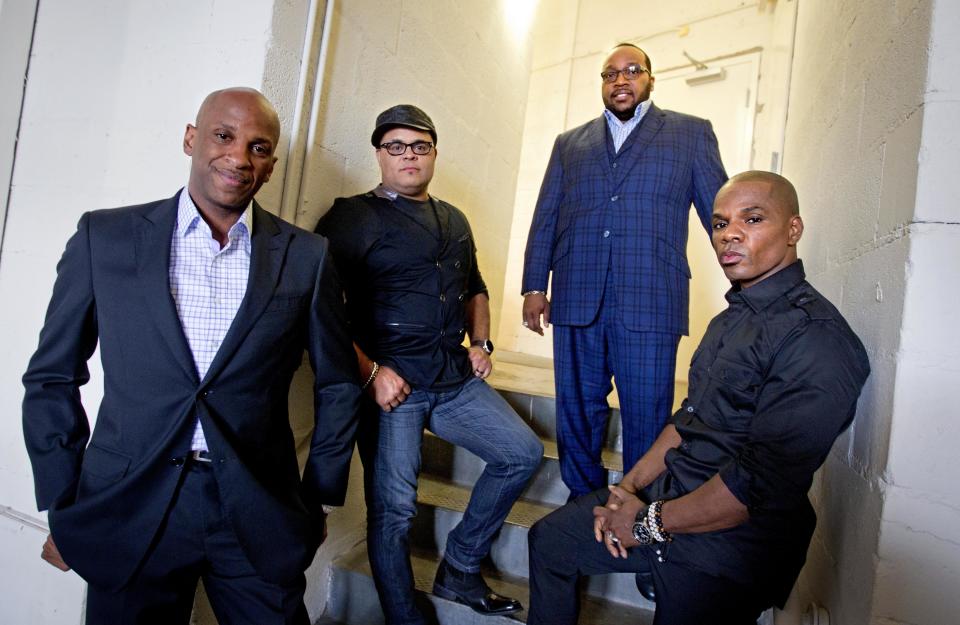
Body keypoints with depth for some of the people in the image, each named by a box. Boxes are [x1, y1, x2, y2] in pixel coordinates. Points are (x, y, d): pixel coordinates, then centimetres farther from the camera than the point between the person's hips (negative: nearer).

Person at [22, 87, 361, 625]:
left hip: (260, 518, 0)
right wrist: (63, 507, 4)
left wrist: (318, 500, 6)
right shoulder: (105, 237, 0)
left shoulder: (306, 256, -2)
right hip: (128, 513, 1)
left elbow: (337, 386, 5)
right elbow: (52, 378, 5)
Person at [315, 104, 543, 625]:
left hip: (456, 378, 7)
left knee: (523, 452, 4)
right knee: (393, 509, -2)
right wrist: (370, 373, -18)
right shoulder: (353, 217, -3)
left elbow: (474, 289, 29)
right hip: (389, 382, -6)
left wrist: (480, 343, 13)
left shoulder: (454, 221, 17)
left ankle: (459, 570, 20)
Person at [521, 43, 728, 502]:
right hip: (576, 301, 3)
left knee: (647, 420, 2)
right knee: (576, 412, 10)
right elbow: (545, 219, 16)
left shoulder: (691, 133, 12)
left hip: (650, 303, -2)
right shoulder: (569, 143, 19)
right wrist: (534, 287, 7)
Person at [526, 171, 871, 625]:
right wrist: (630, 485, 2)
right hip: (668, 493, 9)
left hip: (733, 540, -8)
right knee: (547, 539, 15)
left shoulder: (815, 335, -21)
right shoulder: (731, 319, 11)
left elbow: (760, 483, -26)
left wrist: (649, 521, -16)